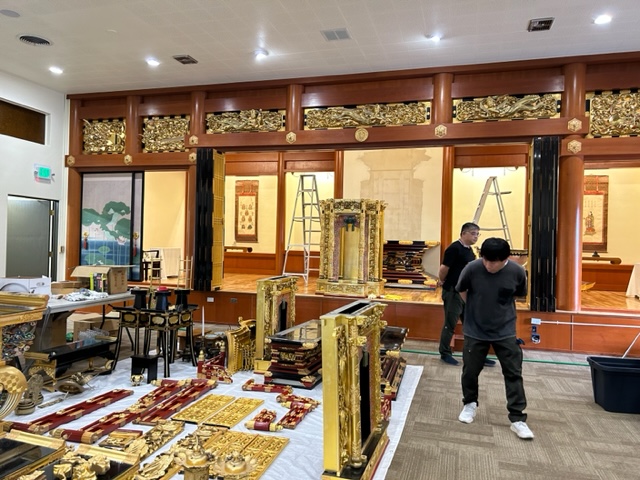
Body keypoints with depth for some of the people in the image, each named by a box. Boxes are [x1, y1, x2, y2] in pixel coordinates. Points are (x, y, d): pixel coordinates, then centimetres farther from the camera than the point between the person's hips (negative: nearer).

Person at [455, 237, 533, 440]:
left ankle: (517, 419, 14)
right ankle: (470, 404, 35)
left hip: (505, 331, 1)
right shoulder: (472, 269, -21)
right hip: (475, 330, 0)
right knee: (470, 371, 10)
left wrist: (502, 309, 8)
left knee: (513, 373, 3)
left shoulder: (517, 272, -16)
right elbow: (461, 290, 1)